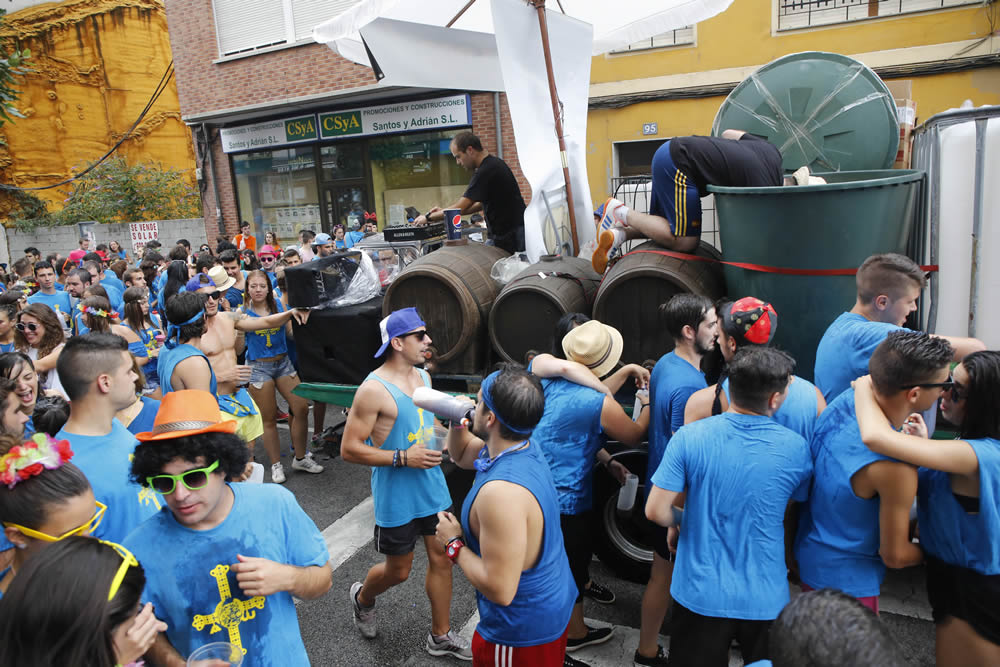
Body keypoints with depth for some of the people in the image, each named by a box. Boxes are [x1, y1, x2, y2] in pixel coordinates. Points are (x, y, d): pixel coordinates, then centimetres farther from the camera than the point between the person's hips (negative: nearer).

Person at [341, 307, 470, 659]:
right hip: (397, 497, -6)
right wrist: (403, 458, -24)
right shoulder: (374, 389, -20)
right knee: (398, 571, 11)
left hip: (433, 488, 6)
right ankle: (362, 597, 45)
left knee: (441, 558, 12)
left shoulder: (423, 376, 3)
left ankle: (441, 636, 31)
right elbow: (349, 449, -19)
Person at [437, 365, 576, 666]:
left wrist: (454, 544, -19)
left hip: (524, 631, -8)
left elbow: (499, 589, -33)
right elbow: (461, 454, 13)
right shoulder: (525, 448, -6)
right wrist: (456, 420, -7)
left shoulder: (501, 492, -37)